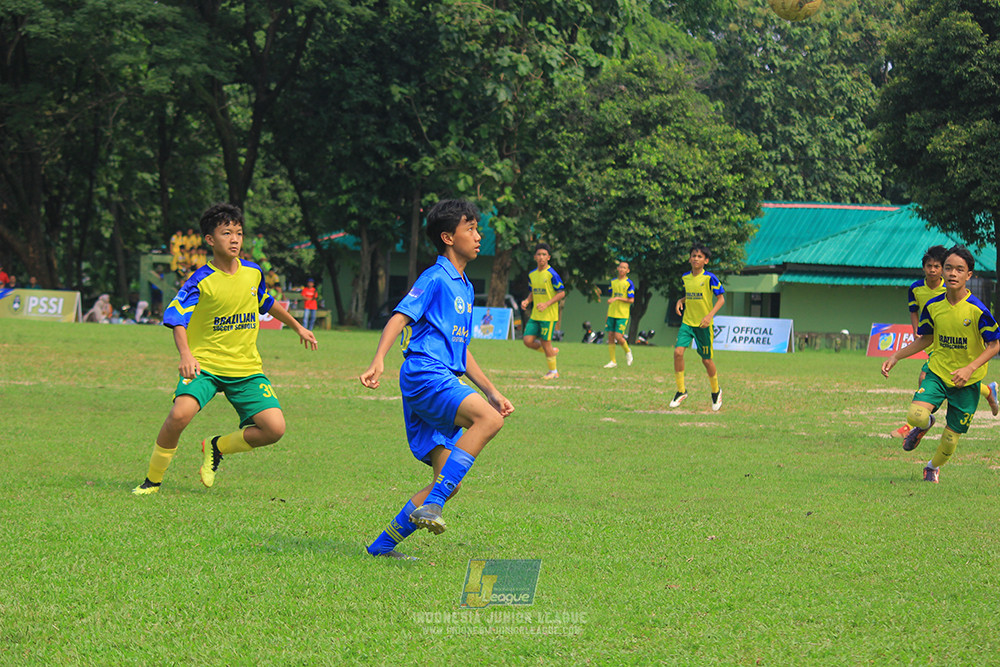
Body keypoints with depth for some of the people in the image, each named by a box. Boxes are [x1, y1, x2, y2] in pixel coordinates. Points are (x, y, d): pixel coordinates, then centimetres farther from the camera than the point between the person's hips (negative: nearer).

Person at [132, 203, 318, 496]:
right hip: (204, 364, -4)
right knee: (180, 414, -30)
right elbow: (177, 319, -14)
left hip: (246, 369, 4)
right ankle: (153, 480, -6)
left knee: (275, 429, -13)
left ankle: (216, 447, 15)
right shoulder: (200, 281, -10)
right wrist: (185, 355, -31)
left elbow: (267, 303, 26)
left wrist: (298, 327, 37)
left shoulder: (253, 273, 5)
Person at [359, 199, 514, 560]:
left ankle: (383, 544, 9)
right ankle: (431, 504, -33)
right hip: (424, 373, -9)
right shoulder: (435, 278, -3)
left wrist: (492, 391, 25)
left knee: (449, 484, 4)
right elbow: (399, 318, -14)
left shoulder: (465, 287, 24)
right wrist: (378, 361, -29)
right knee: (488, 420, -30)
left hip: (444, 381, 9)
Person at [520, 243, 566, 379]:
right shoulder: (532, 275, 10)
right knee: (528, 340, -3)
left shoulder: (551, 274, -11)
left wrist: (547, 304, -19)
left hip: (549, 315, -6)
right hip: (535, 315, 6)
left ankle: (553, 371, 13)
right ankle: (552, 351, 22)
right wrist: (526, 301, 1)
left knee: (545, 342, -3)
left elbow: (562, 293, -10)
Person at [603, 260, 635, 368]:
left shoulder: (629, 283, -6)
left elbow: (631, 300, -11)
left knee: (618, 336, -13)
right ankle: (613, 362, 6)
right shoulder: (613, 282, 12)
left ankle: (627, 351, 17)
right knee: (610, 336, 1)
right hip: (612, 313, 5)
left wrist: (617, 298, -17)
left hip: (622, 315, -5)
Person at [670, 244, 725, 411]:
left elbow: (721, 298, -8)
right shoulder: (685, 278, 5)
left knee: (706, 360, 4)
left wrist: (710, 315, -20)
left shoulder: (709, 278, -11)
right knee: (678, 352, -16)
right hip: (687, 322, 4)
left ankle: (716, 391, 29)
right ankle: (681, 391, -3)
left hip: (703, 324, -4)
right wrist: (680, 301, 1)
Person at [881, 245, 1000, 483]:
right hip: (938, 372, 2)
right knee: (915, 415, -24)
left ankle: (934, 467, 38)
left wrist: (970, 369, -24)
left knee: (952, 435, 3)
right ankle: (925, 425, 16)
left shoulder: (977, 310, -18)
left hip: (967, 382, -2)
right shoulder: (933, 306, -5)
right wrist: (896, 356, 5)